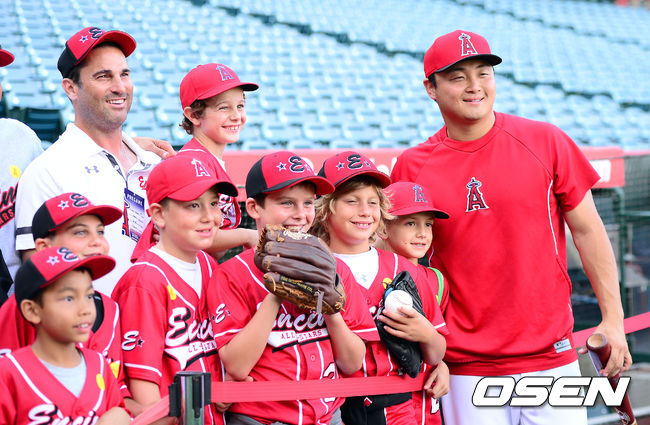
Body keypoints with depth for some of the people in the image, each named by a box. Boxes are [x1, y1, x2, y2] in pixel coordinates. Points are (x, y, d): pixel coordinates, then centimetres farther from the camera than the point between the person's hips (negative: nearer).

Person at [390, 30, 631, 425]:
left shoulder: (546, 141, 0)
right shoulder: (412, 166, 1)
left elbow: (587, 230, 4)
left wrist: (613, 318, 0)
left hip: (551, 355, 0)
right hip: (467, 367, 0)